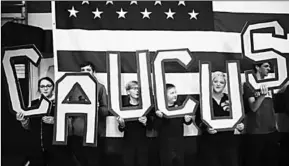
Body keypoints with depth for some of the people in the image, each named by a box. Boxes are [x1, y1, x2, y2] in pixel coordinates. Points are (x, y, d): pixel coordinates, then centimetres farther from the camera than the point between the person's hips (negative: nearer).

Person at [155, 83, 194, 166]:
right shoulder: (160, 108, -10)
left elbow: (185, 121, 9)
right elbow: (157, 126, -14)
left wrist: (188, 119, -13)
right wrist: (159, 117, -31)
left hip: (179, 141, 4)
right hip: (165, 142, -4)